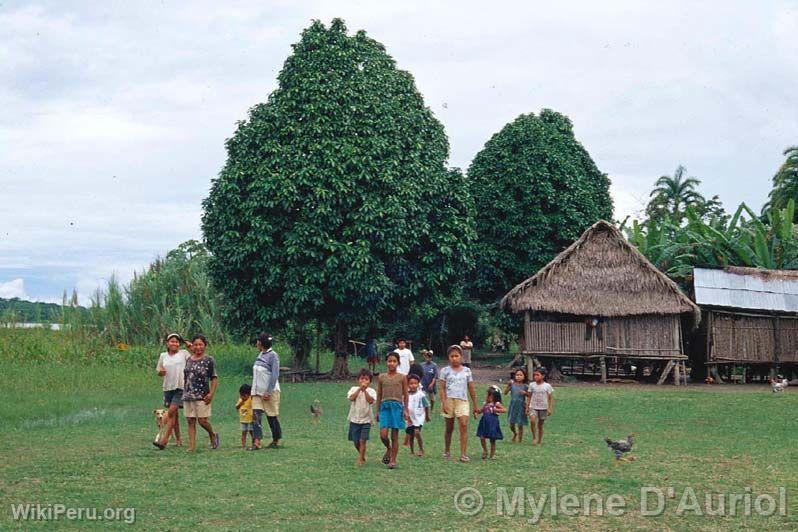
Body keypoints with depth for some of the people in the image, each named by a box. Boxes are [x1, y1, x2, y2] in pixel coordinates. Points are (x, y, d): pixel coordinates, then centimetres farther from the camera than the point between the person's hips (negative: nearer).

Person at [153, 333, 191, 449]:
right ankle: (178, 439, 22)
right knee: (174, 414, 12)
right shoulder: (163, 356, 11)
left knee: (171, 412, -15)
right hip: (168, 387, 5)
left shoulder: (184, 353, 1)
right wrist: (161, 372, -5)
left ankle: (165, 440, -17)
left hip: (180, 387, -4)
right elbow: (159, 371, 18)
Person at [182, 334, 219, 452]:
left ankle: (213, 435, 22)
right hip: (188, 395, 5)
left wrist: (211, 394, -13)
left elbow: (214, 378, -3)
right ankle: (192, 446, 4)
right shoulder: (188, 360, 12)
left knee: (202, 420, -7)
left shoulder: (209, 360, -2)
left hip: (202, 396, -5)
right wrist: (184, 392, 14)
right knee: (190, 421, 2)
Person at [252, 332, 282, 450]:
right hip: (258, 391, 7)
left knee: (272, 417, 3)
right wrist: (254, 390, 15)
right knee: (255, 416, -8)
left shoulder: (273, 355, -10)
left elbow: (275, 375, -16)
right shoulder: (260, 355, 12)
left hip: (270, 391, -7)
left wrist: (268, 392, -20)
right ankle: (256, 442, -15)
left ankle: (276, 442, 16)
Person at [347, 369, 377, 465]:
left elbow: (371, 401, -18)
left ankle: (360, 459, -6)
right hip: (354, 419, 2)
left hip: (366, 420, -2)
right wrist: (359, 389, -21)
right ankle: (362, 456, 32)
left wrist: (365, 390, -22)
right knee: (356, 441, 10)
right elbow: (351, 398, -16)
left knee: (362, 440, -11)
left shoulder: (371, 391, 0)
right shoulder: (354, 389, 3)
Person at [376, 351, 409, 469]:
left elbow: (405, 395, 7)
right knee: (383, 434, -11)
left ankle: (393, 460, 9)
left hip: (397, 406, -1)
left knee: (395, 435, 1)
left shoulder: (402, 377, 3)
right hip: (385, 406, 1)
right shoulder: (381, 377, 7)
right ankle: (388, 449, 21)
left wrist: (405, 410, 2)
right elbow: (379, 395, 12)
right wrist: (377, 411, 12)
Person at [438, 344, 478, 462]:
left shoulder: (466, 371, 10)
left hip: (462, 401, 0)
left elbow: (471, 389, 12)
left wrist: (475, 406, 12)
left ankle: (463, 454, -17)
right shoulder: (445, 371, 5)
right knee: (449, 428, 9)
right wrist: (444, 403, -12)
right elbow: (442, 388, 1)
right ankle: (447, 451, 26)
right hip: (449, 400, 0)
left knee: (464, 425, -15)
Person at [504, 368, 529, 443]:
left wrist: (525, 393, -18)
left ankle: (519, 438, 17)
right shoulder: (512, 384, 0)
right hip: (513, 405, 2)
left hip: (521, 406, -2)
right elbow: (505, 392, -4)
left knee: (520, 424, 2)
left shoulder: (525, 386, -4)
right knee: (511, 423, 5)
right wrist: (508, 385, -16)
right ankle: (515, 433, 35)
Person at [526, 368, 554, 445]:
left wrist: (550, 408, -5)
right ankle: (534, 437, -9)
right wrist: (527, 407, 6)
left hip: (543, 408, 0)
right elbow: (529, 396, 9)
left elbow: (550, 398, 1)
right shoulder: (532, 385, 3)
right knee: (532, 420, -24)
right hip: (533, 407, 0)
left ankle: (539, 441, 19)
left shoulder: (547, 386, -2)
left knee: (540, 425, 6)